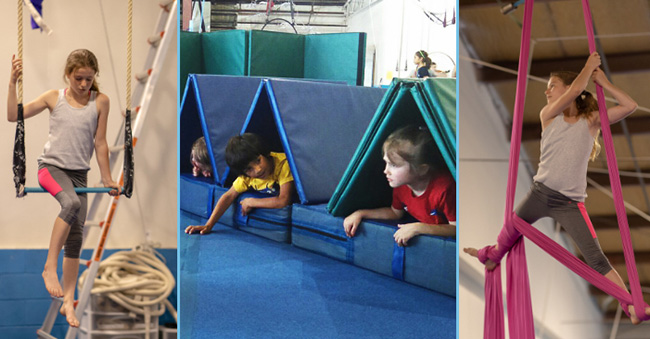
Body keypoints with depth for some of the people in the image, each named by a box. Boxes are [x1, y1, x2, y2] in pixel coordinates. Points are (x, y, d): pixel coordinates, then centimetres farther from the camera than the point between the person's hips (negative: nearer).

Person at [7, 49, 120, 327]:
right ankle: (50, 266, -24)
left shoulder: (100, 101, 3)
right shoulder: (54, 97, 2)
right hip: (51, 166, -3)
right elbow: (14, 116, 0)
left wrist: (107, 179, 8)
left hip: (79, 172, 3)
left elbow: (100, 142, 8)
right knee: (72, 202, -34)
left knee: (76, 234, -1)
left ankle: (68, 301, 7)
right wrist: (13, 83, -9)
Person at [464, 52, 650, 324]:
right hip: (540, 193, 3)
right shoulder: (548, 115, 2)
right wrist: (589, 65, -2)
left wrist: (603, 82, -6)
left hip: (570, 203, -3)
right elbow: (576, 90, -14)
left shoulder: (592, 119, 1)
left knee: (596, 259, -13)